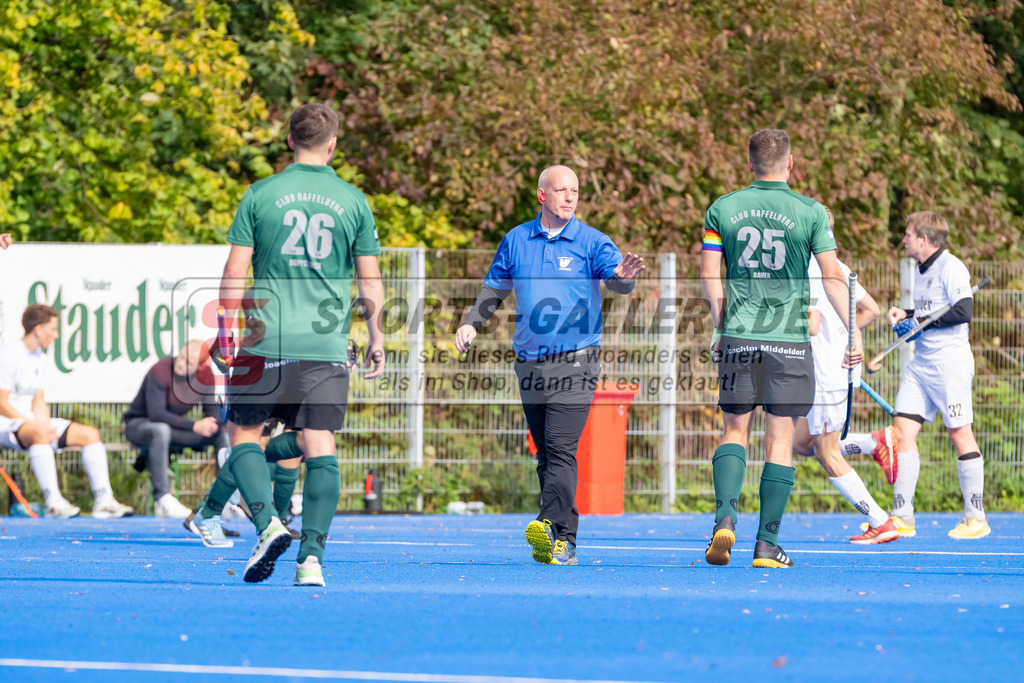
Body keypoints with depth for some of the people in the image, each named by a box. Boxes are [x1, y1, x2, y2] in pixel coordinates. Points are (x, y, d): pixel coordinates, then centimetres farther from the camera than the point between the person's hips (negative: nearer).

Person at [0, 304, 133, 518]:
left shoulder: (39, 357, 14)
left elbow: (38, 402, 14)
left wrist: (45, 425, -7)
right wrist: (37, 426, -21)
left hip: (32, 422, 9)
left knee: (89, 434, -5)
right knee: (38, 435, -42)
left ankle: (103, 501, -12)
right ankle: (53, 502, -44)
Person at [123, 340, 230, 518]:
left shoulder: (206, 376, -7)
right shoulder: (161, 371, -27)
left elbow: (213, 412, -2)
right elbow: (156, 413, -32)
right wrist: (194, 426, -38)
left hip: (174, 426, 7)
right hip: (138, 424, -7)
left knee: (223, 434, -6)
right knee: (161, 430, -41)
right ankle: (162, 499, -41)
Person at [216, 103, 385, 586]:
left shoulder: (261, 195, 1)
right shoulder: (353, 201, 4)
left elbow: (235, 272, 0)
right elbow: (369, 280, 7)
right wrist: (376, 338, 17)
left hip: (266, 342, -1)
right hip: (326, 347, 1)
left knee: (244, 433, 11)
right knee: (320, 447, 1)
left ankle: (267, 523, -10)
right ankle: (312, 557, -9)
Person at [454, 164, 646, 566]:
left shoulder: (591, 242, -2)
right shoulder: (516, 241, 10)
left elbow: (617, 282, -17)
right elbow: (494, 290, 20)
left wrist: (623, 277, -40)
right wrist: (471, 323, 5)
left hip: (575, 362, -4)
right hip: (530, 363, 4)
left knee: (560, 447, -17)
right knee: (545, 453, 8)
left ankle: (552, 528, -24)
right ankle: (563, 542, 14)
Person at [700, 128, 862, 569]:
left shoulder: (722, 209, 3)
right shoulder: (810, 212, -3)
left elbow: (709, 277, 2)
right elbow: (833, 277, -5)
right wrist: (853, 333, 1)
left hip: (738, 337, 2)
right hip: (789, 340, -2)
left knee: (735, 431, 12)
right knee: (780, 440, 3)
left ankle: (725, 517, -11)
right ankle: (767, 544, 1)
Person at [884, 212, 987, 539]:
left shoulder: (950, 267, -11)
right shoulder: (922, 270, 17)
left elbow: (962, 311, -21)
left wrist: (920, 322, -15)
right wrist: (906, 314, 10)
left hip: (950, 362, -9)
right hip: (921, 362, 9)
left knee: (960, 434, -4)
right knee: (903, 429, 0)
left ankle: (976, 518, 2)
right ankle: (902, 516, 1)